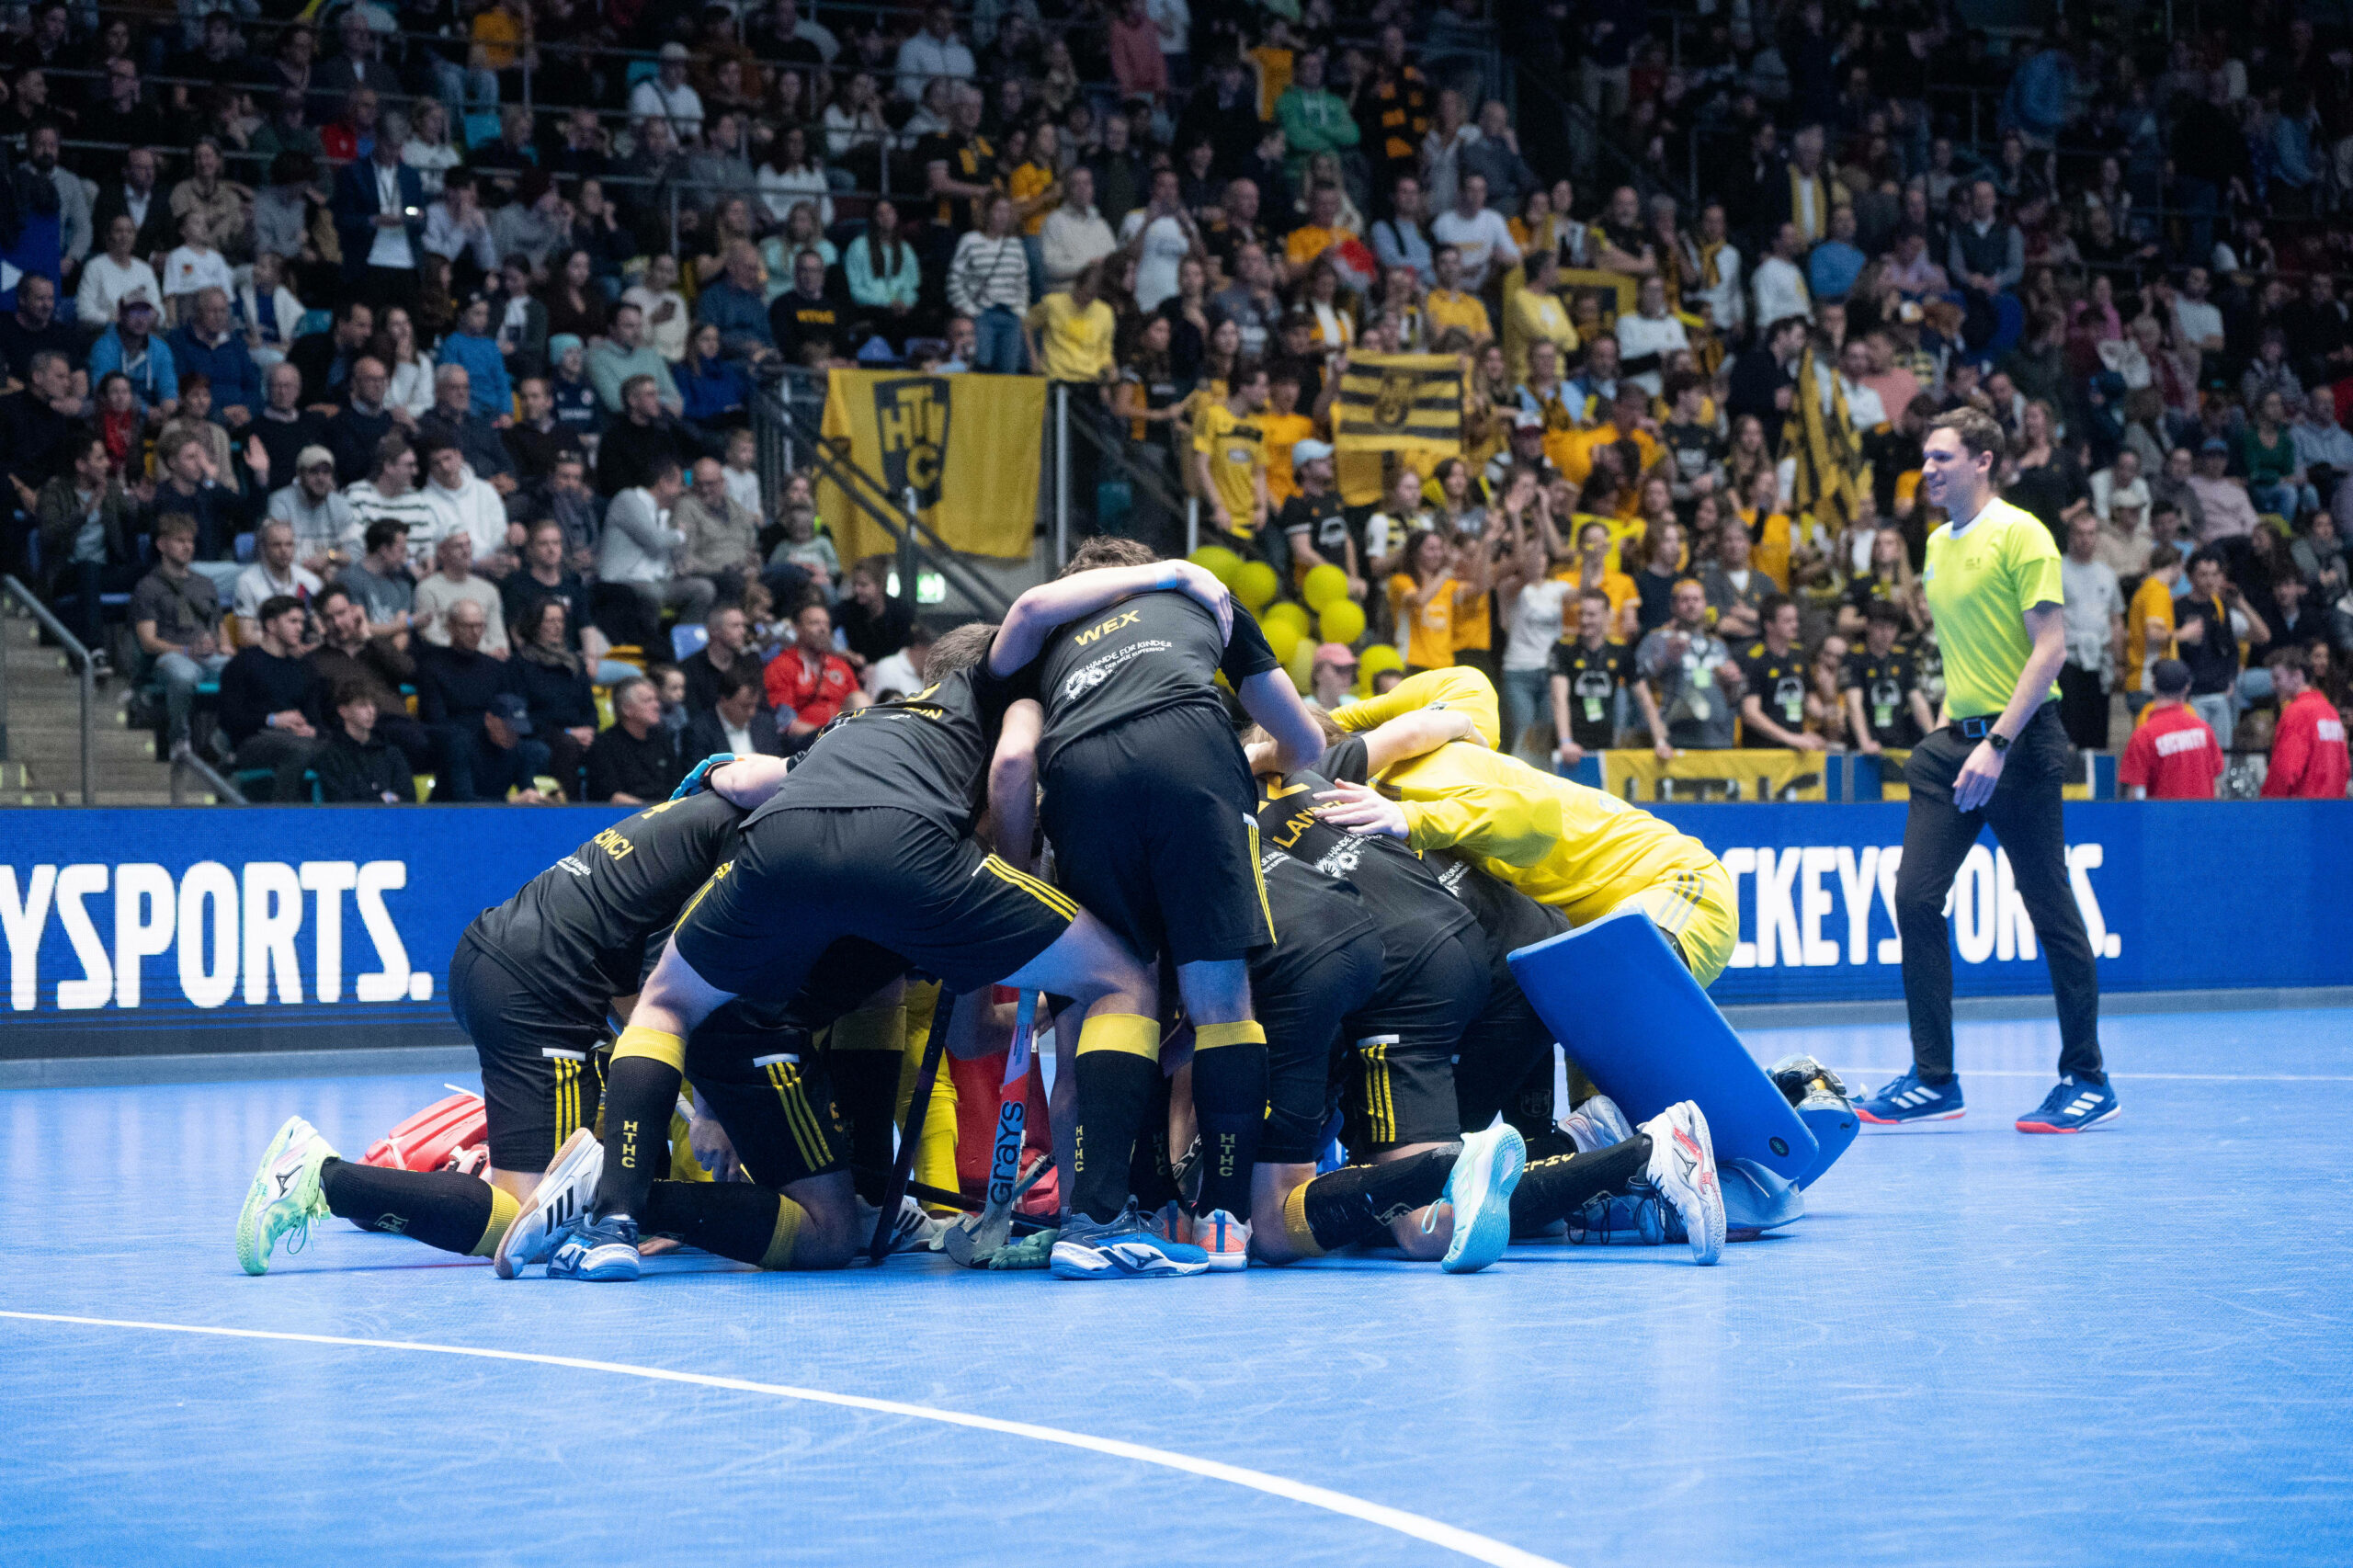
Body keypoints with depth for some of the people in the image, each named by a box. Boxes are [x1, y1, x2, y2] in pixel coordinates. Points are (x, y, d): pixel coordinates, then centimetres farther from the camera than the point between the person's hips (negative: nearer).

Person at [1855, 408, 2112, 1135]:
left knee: (2051, 911, -1)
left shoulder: (2020, 535, -10)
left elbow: (2050, 647, -15)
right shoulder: (1938, 544, 14)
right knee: (1916, 899, -1)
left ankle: (2088, 1081, 9)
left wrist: (1997, 743, -21)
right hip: (1954, 743, 8)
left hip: (2019, 742, -7)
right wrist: (1949, 726, 16)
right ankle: (1934, 1079, 5)